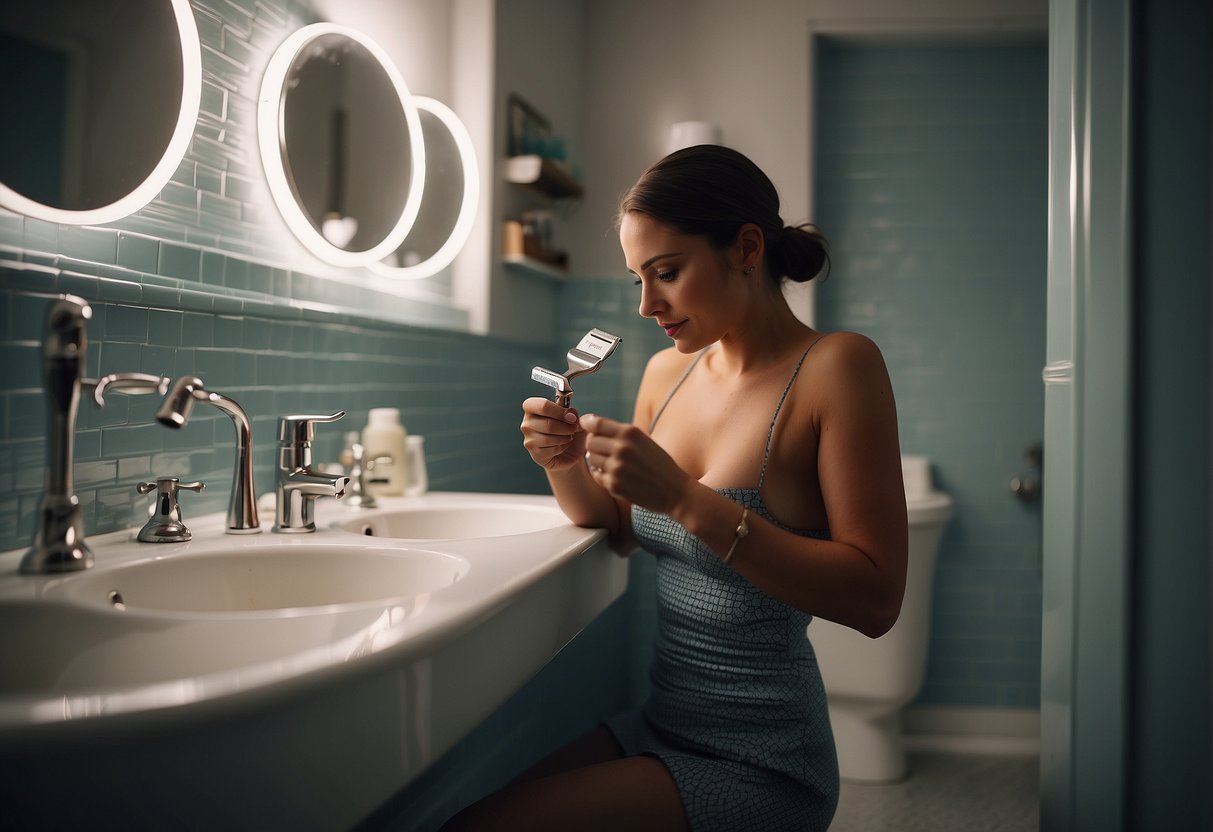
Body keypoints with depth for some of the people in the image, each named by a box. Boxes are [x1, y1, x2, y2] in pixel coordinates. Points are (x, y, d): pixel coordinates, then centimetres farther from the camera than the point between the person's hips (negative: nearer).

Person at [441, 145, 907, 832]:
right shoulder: (668, 372, 6)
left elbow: (877, 600, -20)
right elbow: (619, 529, 18)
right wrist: (567, 466, -4)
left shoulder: (836, 366, -14)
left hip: (757, 767, -6)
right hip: (658, 725, 6)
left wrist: (685, 498, -26)